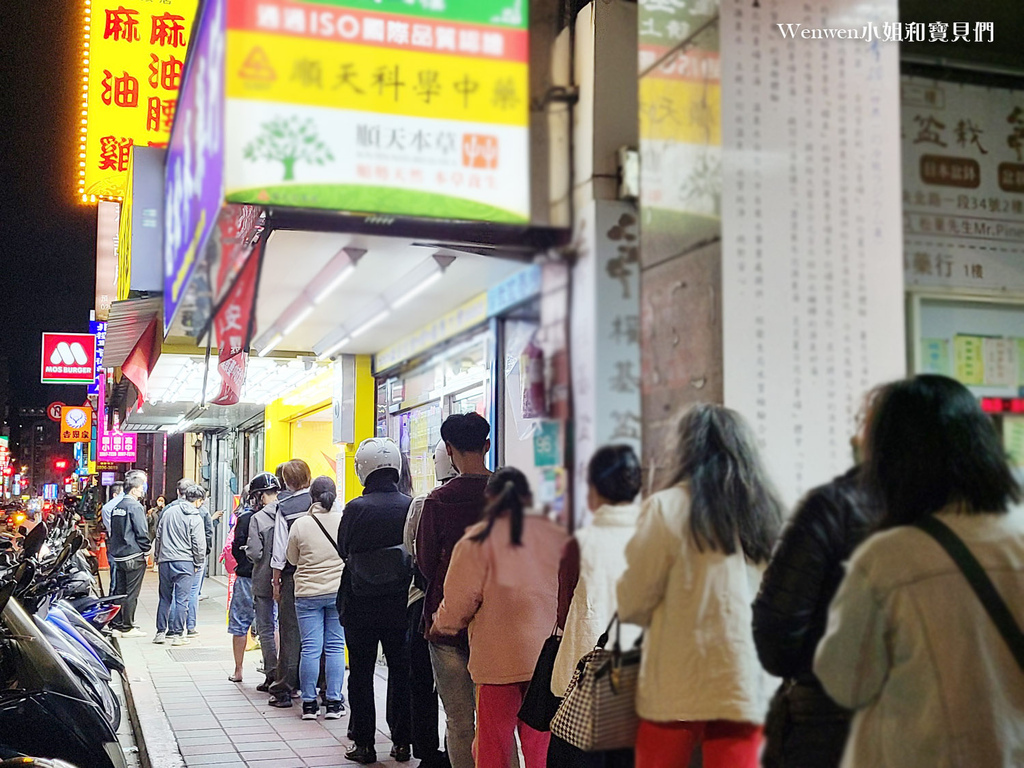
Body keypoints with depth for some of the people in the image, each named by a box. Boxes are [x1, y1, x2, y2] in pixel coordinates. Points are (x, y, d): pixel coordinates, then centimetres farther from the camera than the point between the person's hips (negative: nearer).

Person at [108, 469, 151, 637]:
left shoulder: (117, 507, 13)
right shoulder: (135, 507, -14)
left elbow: (113, 531, 18)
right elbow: (142, 532, -16)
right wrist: (146, 549, -3)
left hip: (118, 556, 8)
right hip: (134, 556, -8)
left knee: (119, 591, 13)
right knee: (131, 593, -2)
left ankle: (116, 625, 17)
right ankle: (128, 628, 2)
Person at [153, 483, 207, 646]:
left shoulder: (168, 511, 9)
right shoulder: (195, 518, -6)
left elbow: (158, 536, 14)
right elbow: (199, 545, -8)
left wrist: (157, 558, 22)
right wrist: (198, 564, 4)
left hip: (165, 560, 5)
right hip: (184, 562, -5)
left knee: (165, 598, 13)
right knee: (181, 599, 1)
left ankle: (161, 632, 16)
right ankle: (177, 633, 3)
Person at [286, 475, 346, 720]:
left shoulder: (300, 524, -7)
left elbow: (292, 559, 5)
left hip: (308, 594, 0)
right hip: (339, 592, 1)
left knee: (310, 648, 4)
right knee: (335, 647, 6)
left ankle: (309, 703, 8)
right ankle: (333, 702, 8)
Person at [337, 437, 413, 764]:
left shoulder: (355, 509, -14)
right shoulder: (410, 506, -9)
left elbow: (343, 550, -1)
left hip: (360, 604, -2)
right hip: (400, 602, 2)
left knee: (361, 673, 9)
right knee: (401, 672, 12)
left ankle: (363, 744, 12)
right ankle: (402, 743, 16)